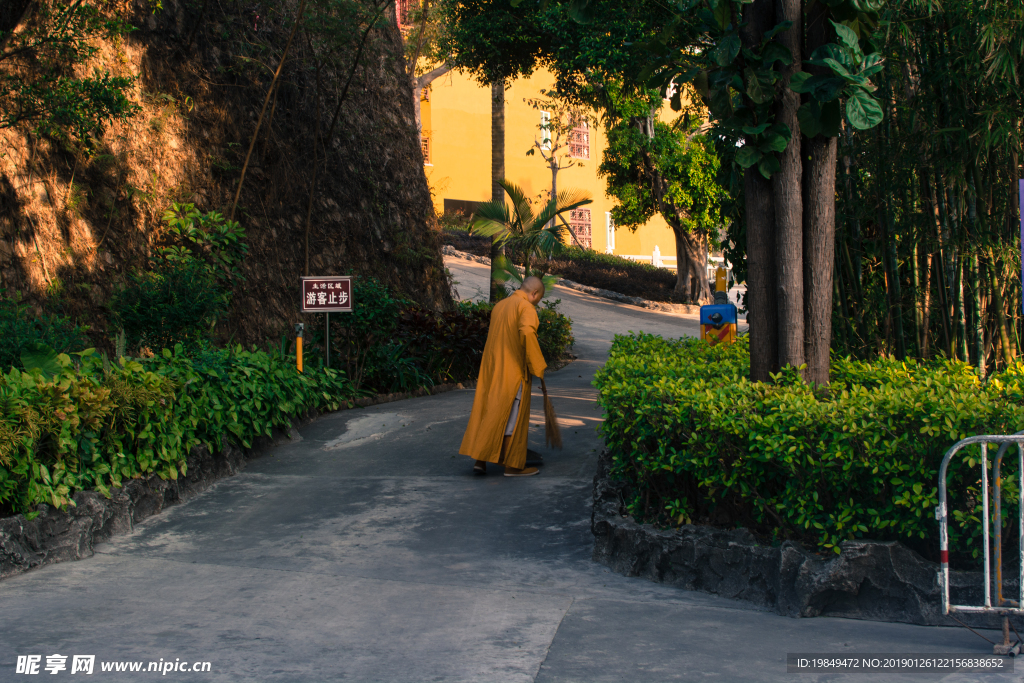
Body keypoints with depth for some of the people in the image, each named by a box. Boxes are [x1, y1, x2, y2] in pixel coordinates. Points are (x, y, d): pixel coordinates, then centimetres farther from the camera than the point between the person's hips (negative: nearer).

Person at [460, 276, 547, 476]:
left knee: (488, 412, 11)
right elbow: (527, 333, -28)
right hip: (513, 371, -7)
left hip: (491, 370, 7)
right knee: (513, 417, 0)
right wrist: (538, 366, -20)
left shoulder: (500, 306, 15)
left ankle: (480, 459, 8)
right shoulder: (526, 307, -10)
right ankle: (512, 465, 5)